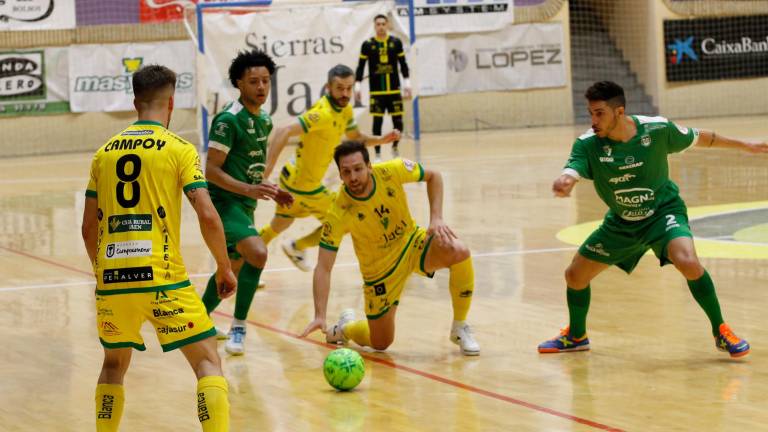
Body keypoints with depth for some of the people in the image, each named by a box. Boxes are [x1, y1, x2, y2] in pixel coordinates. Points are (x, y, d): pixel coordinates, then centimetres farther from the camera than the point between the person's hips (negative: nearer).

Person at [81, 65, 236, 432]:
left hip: (112, 277, 4)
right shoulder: (179, 149, -1)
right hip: (162, 278, -4)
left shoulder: (105, 152, 12)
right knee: (207, 361, 2)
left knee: (114, 364, 24)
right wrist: (224, 267, 3)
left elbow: (89, 227, 15)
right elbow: (207, 215, -10)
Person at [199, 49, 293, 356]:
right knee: (257, 253, -27)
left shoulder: (264, 120, 11)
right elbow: (212, 170, -19)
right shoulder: (229, 120, -17)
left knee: (234, 267, 19)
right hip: (225, 203, -9)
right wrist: (248, 189, -29)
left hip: (245, 205, 9)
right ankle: (238, 328, -16)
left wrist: (270, 191, 12)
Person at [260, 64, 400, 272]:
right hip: (303, 183, -9)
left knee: (278, 226, 25)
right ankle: (296, 248, 20)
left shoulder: (345, 110, 1)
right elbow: (284, 133, -37)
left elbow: (357, 138, 17)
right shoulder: (323, 113, -28)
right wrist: (266, 171, -43)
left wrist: (382, 139, -2)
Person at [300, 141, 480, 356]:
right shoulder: (339, 214, -27)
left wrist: (436, 218, -16)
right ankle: (345, 328, 39)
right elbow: (323, 268, -25)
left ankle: (460, 328, -8)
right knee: (380, 344, 2)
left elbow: (433, 176, -3)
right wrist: (320, 316, -35)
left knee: (459, 252, -29)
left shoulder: (392, 171, -23)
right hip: (380, 269, -2)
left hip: (412, 242, 2)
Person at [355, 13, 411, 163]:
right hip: (376, 91, -1)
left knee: (398, 121, 1)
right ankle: (377, 153, 8)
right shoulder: (367, 45, -1)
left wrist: (407, 83, 2)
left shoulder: (396, 43, 2)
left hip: (394, 90, 1)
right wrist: (357, 85, -5)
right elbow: (361, 67, 2)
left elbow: (403, 64, 8)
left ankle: (395, 147, 25)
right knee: (377, 122, -1)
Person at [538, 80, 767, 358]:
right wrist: (563, 183, -64)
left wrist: (744, 145, 6)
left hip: (663, 211, -3)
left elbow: (698, 138, -2)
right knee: (575, 275, 7)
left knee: (688, 263, -31)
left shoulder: (658, 129, -21)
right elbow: (571, 172, -38)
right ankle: (576, 336, 37)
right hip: (621, 223, 3)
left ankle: (721, 332, -12)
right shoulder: (587, 145, -21)